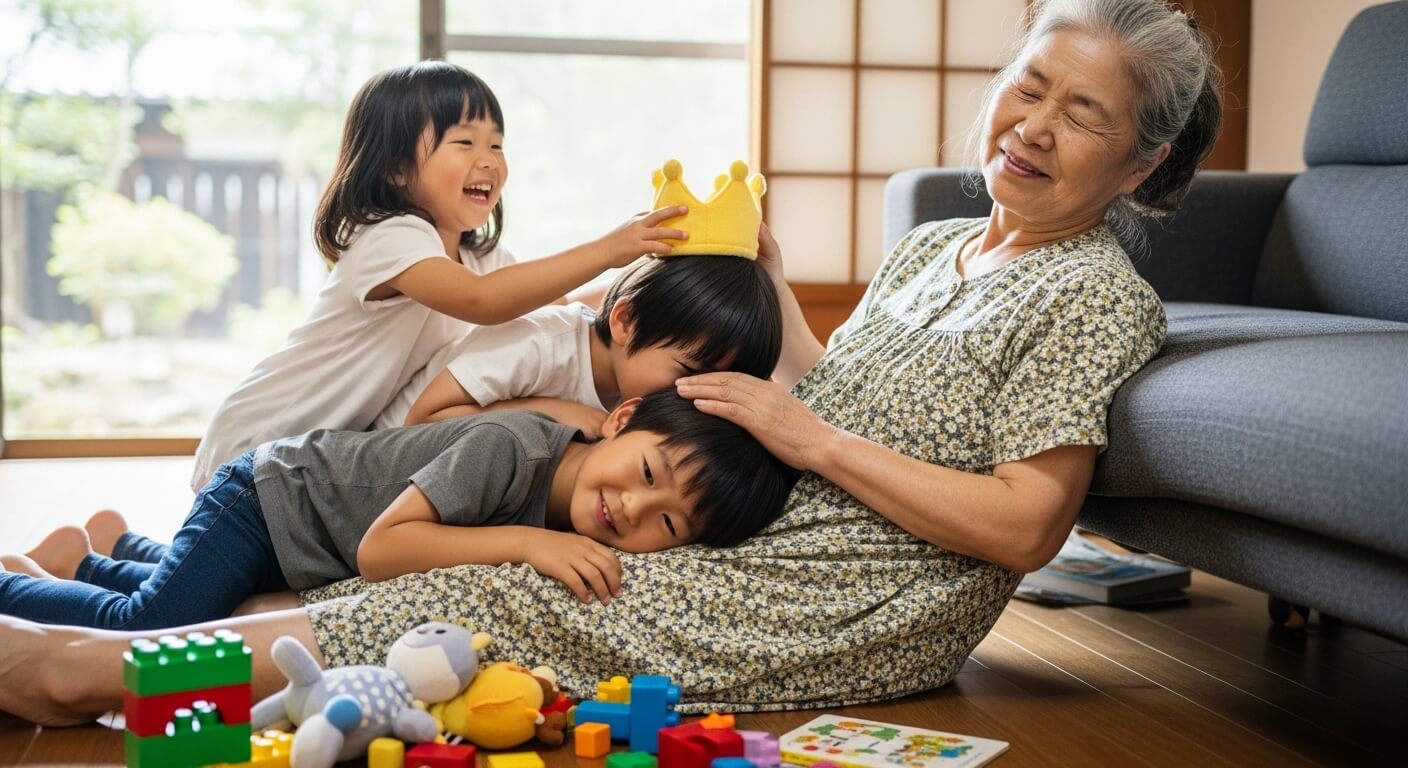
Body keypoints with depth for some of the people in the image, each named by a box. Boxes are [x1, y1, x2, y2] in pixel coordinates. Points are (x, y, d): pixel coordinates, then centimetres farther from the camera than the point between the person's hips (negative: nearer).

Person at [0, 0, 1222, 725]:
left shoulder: (1096, 296, -8)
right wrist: (764, 286, 8)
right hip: (760, 553, 8)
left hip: (841, 625, -8)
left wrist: (809, 436, -15)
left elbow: (1023, 527, -17)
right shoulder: (935, 247, 16)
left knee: (479, 611, -13)